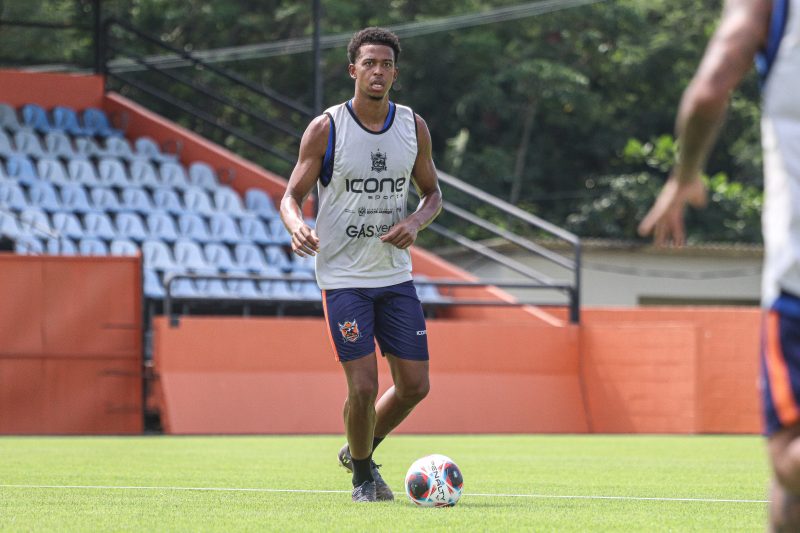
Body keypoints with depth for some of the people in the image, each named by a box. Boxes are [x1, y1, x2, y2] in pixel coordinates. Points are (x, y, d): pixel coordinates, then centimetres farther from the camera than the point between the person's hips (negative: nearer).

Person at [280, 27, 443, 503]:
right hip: (344, 278, -4)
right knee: (364, 387, -10)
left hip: (396, 274, 4)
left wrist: (416, 223, -8)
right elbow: (292, 196, -4)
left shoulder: (414, 127, 3)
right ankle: (363, 476, 15)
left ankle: (359, 451, 30)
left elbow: (432, 193, 14)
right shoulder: (325, 130, -8)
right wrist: (298, 227, -27)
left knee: (415, 386, 3)